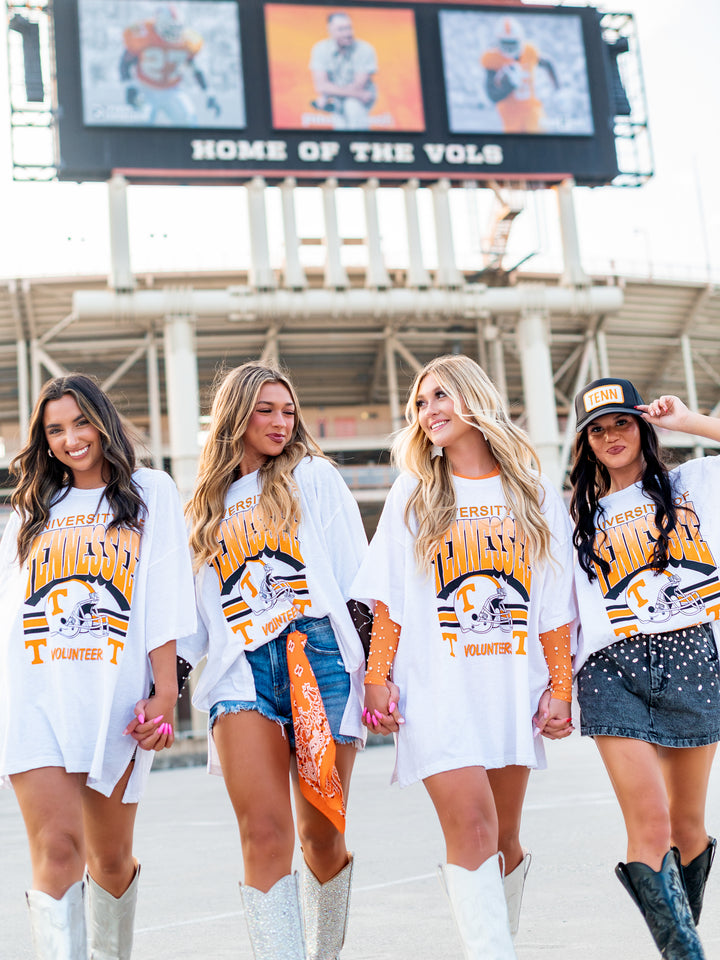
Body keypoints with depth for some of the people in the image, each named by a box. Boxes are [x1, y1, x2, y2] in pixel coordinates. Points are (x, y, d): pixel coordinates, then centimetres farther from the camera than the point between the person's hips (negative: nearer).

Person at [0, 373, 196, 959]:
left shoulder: (149, 492, 11)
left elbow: (164, 600, 2)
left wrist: (165, 692, -7)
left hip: (115, 693, -1)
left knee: (111, 858, 9)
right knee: (57, 847, -14)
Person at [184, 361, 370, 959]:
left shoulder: (312, 477, 12)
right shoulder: (209, 503, 22)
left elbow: (357, 575, 6)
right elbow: (195, 606, 24)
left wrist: (374, 660, -2)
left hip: (319, 656, -2)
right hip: (241, 667, 2)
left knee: (322, 836, 3)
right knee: (265, 834, -16)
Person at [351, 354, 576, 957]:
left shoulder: (535, 497, 10)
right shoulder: (413, 496, 9)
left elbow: (555, 608, 8)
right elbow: (390, 601, 5)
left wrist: (560, 688, 2)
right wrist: (378, 677, -3)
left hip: (514, 684, 2)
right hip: (437, 686, -1)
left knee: (504, 838, 8)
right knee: (472, 828, -16)